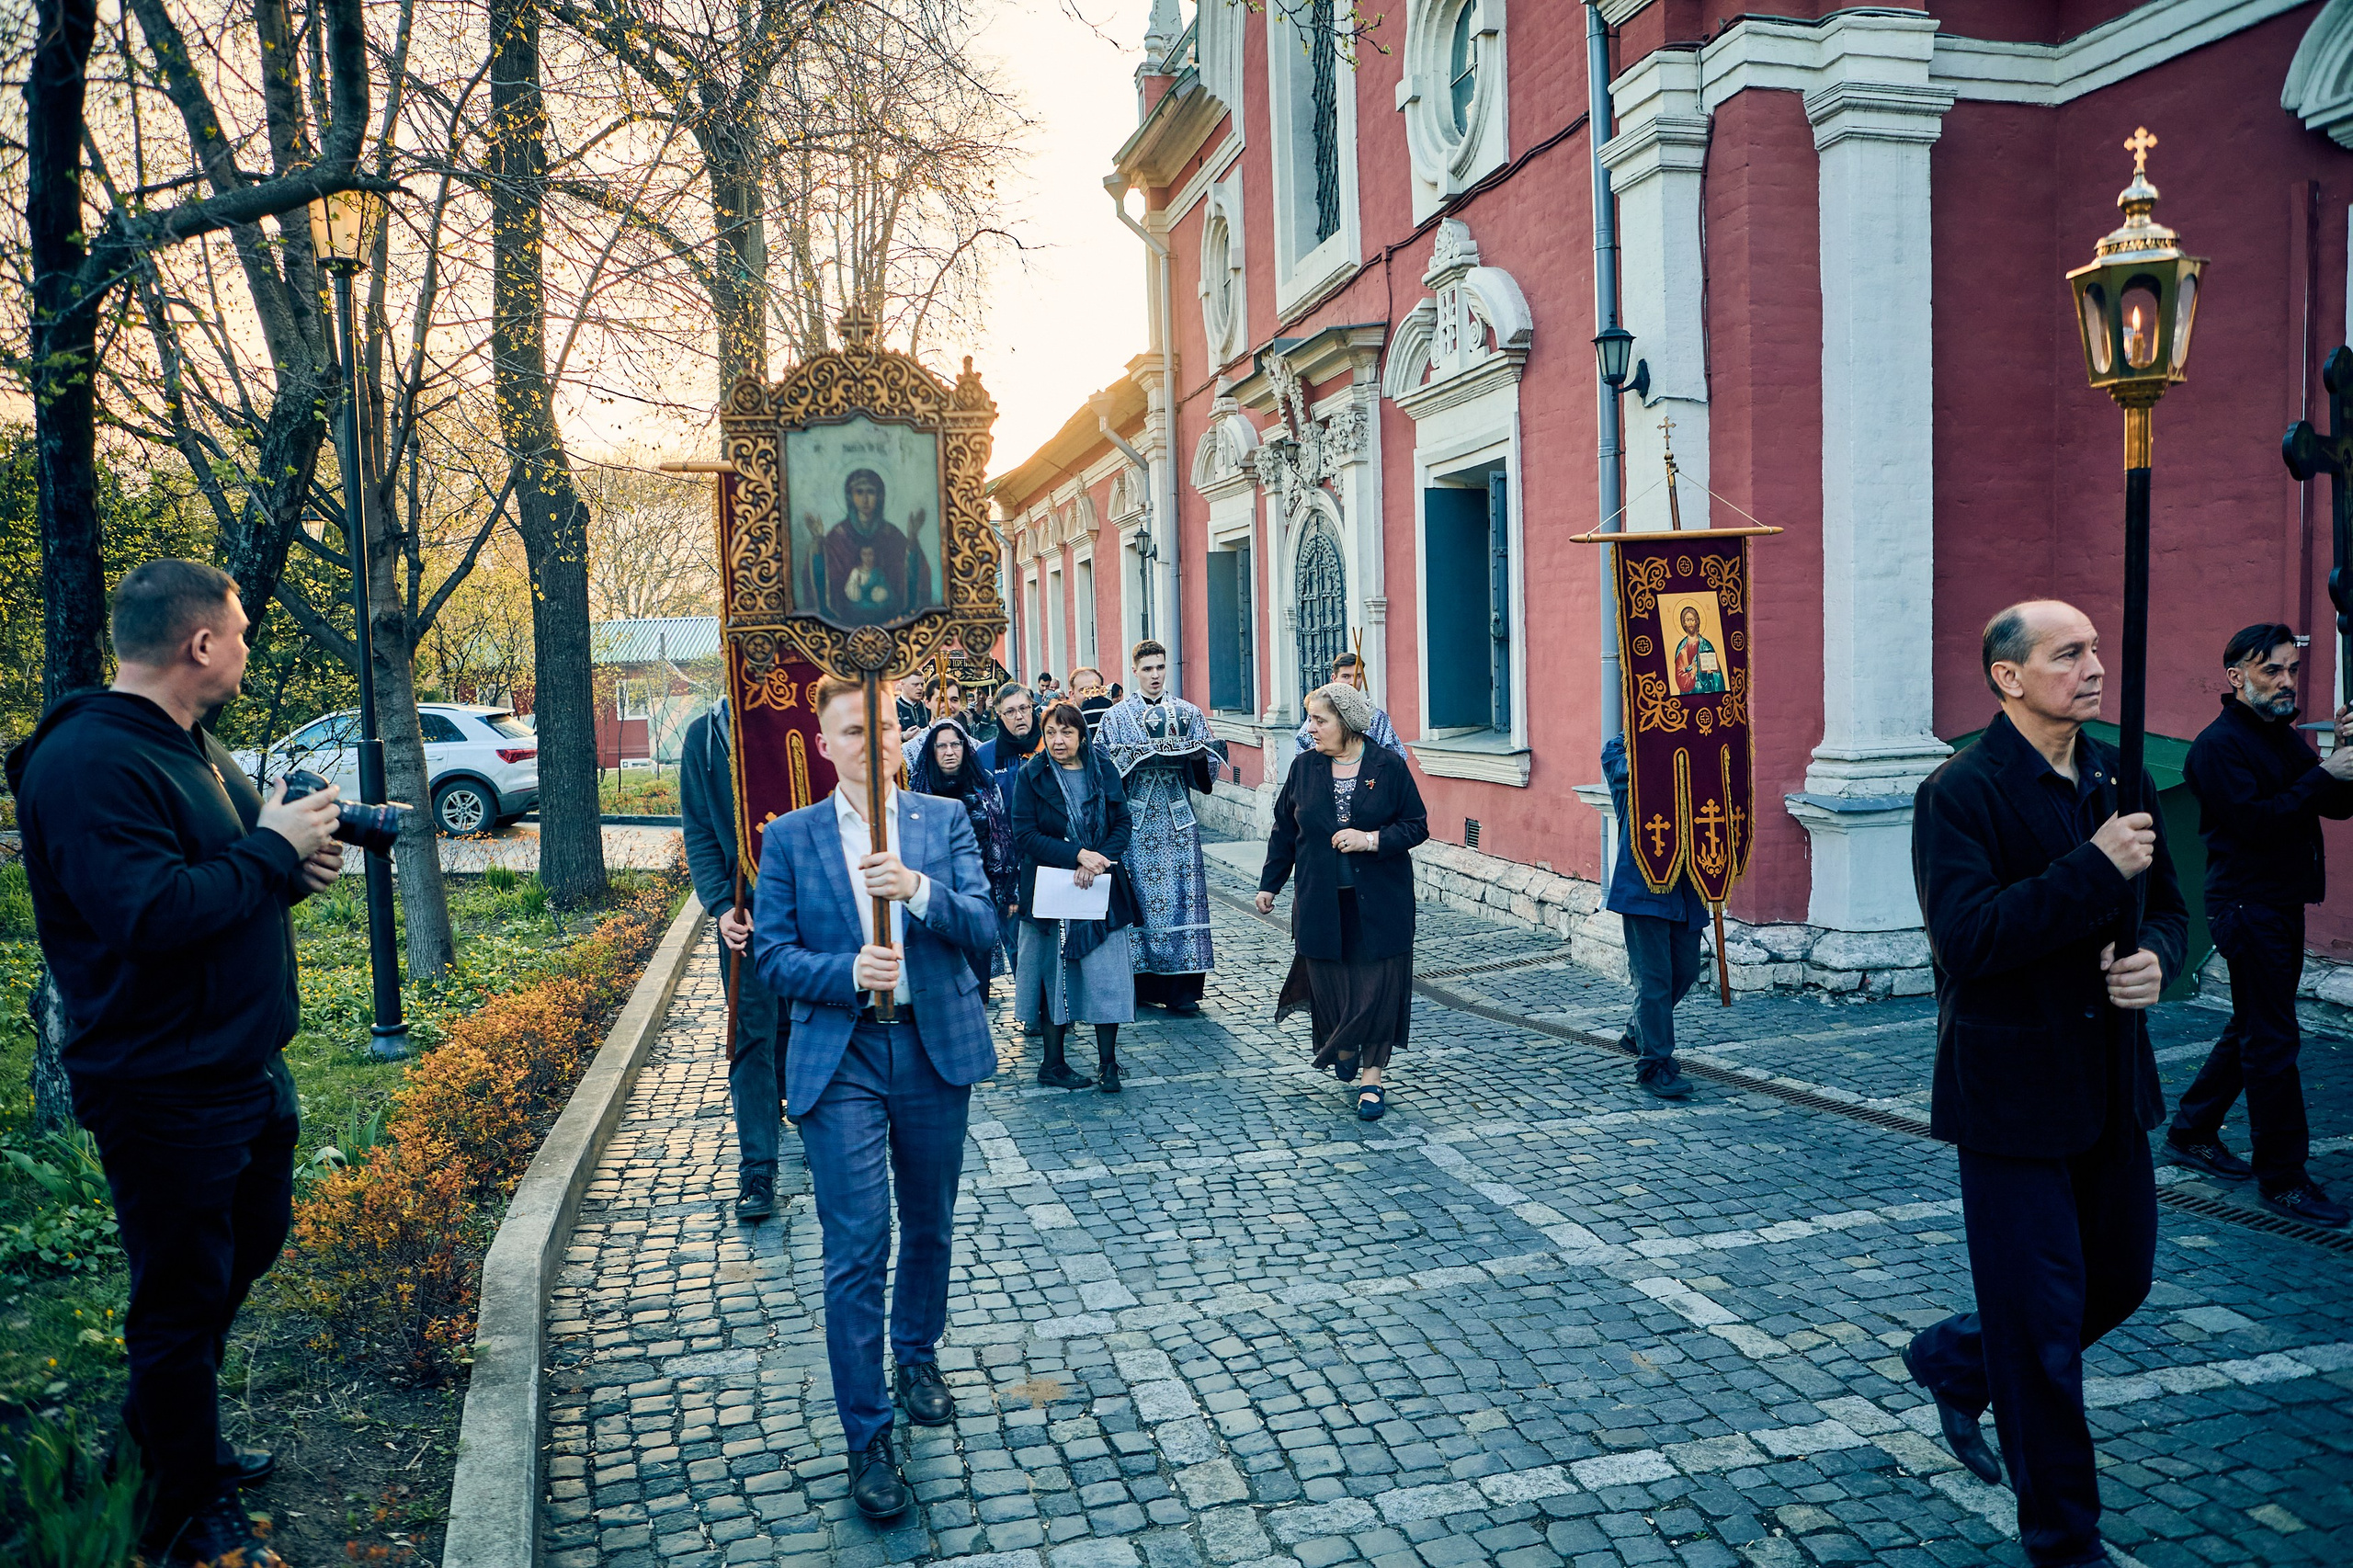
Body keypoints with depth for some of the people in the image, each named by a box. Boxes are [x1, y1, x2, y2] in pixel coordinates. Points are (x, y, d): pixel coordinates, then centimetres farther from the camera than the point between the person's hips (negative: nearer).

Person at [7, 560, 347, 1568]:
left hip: (247, 1067, 10)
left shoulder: (194, 749, 10)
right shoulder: (89, 763, -22)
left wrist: (293, 865, -1)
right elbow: (150, 916, -32)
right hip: (168, 1095, -10)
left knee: (247, 1249, 24)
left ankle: (167, 1445, 44)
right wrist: (270, 850, -22)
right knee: (183, 1302, 5)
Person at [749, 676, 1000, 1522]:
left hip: (936, 1049, 2)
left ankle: (917, 1356, 44)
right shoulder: (790, 837, 0)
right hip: (840, 1060, -2)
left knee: (930, 1227, 18)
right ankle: (867, 1438, 9)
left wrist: (918, 888, -26)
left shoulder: (945, 822, 2)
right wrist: (848, 972, -20)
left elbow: (984, 928, -7)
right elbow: (771, 954, -2)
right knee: (856, 1250, -4)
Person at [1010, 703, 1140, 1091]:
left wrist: (1097, 859, -14)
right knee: (1055, 972, 2)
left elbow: (1122, 824, 4)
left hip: (1101, 888, 2)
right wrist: (1077, 854, -17)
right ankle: (1053, 1064, 13)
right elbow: (1025, 834, -7)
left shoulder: (1103, 771, 6)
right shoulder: (1031, 775, 0)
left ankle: (1107, 1061, 6)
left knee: (1106, 974, -3)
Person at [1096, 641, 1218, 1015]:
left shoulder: (1188, 713, 10)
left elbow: (1209, 760, 7)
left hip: (1177, 819, 1)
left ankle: (1182, 988, 1)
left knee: (1181, 895, -3)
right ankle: (1143, 981, 8)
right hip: (1135, 819, -1)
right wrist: (1138, 755, -14)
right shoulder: (1116, 717, 7)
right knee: (1139, 896, -1)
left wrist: (1190, 753, -13)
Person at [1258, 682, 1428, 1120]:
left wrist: (1371, 840, -17)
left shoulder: (1389, 768, -5)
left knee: (1377, 985, 0)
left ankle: (1373, 1076, 13)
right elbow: (1284, 830, 11)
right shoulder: (1305, 768, 3)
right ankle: (1342, 1047, 35)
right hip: (1321, 902, 2)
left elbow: (1417, 826, -2)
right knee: (1329, 981, 6)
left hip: (1379, 902, -2)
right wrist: (1269, 884, 11)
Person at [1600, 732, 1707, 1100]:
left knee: (1685, 969, 13)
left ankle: (1638, 1033, 35)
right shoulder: (1618, 750, 1)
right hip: (1642, 882, -6)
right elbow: (1630, 769, -21)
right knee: (1653, 976, -4)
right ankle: (1654, 1066, 5)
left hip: (1685, 884, 6)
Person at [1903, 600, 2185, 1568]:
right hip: (2012, 1089, -7)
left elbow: (2166, 906, 15)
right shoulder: (1960, 793, -15)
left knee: (2120, 1278, 18)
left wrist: (2157, 958, -7)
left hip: (2111, 1082, 7)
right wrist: (2095, 868, -26)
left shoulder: (2120, 781, 7)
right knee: (2042, 1323, 4)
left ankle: (1956, 1360, 43)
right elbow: (1966, 937, -26)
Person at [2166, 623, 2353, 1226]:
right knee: (2273, 1041, -6)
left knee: (2251, 1032, 16)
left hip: (2283, 905, 9)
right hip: (2247, 905, -9)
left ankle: (2192, 1133, 29)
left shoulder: (2286, 739, 15)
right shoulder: (2219, 744, -12)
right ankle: (2283, 1178, 1)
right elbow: (2254, 822, -22)